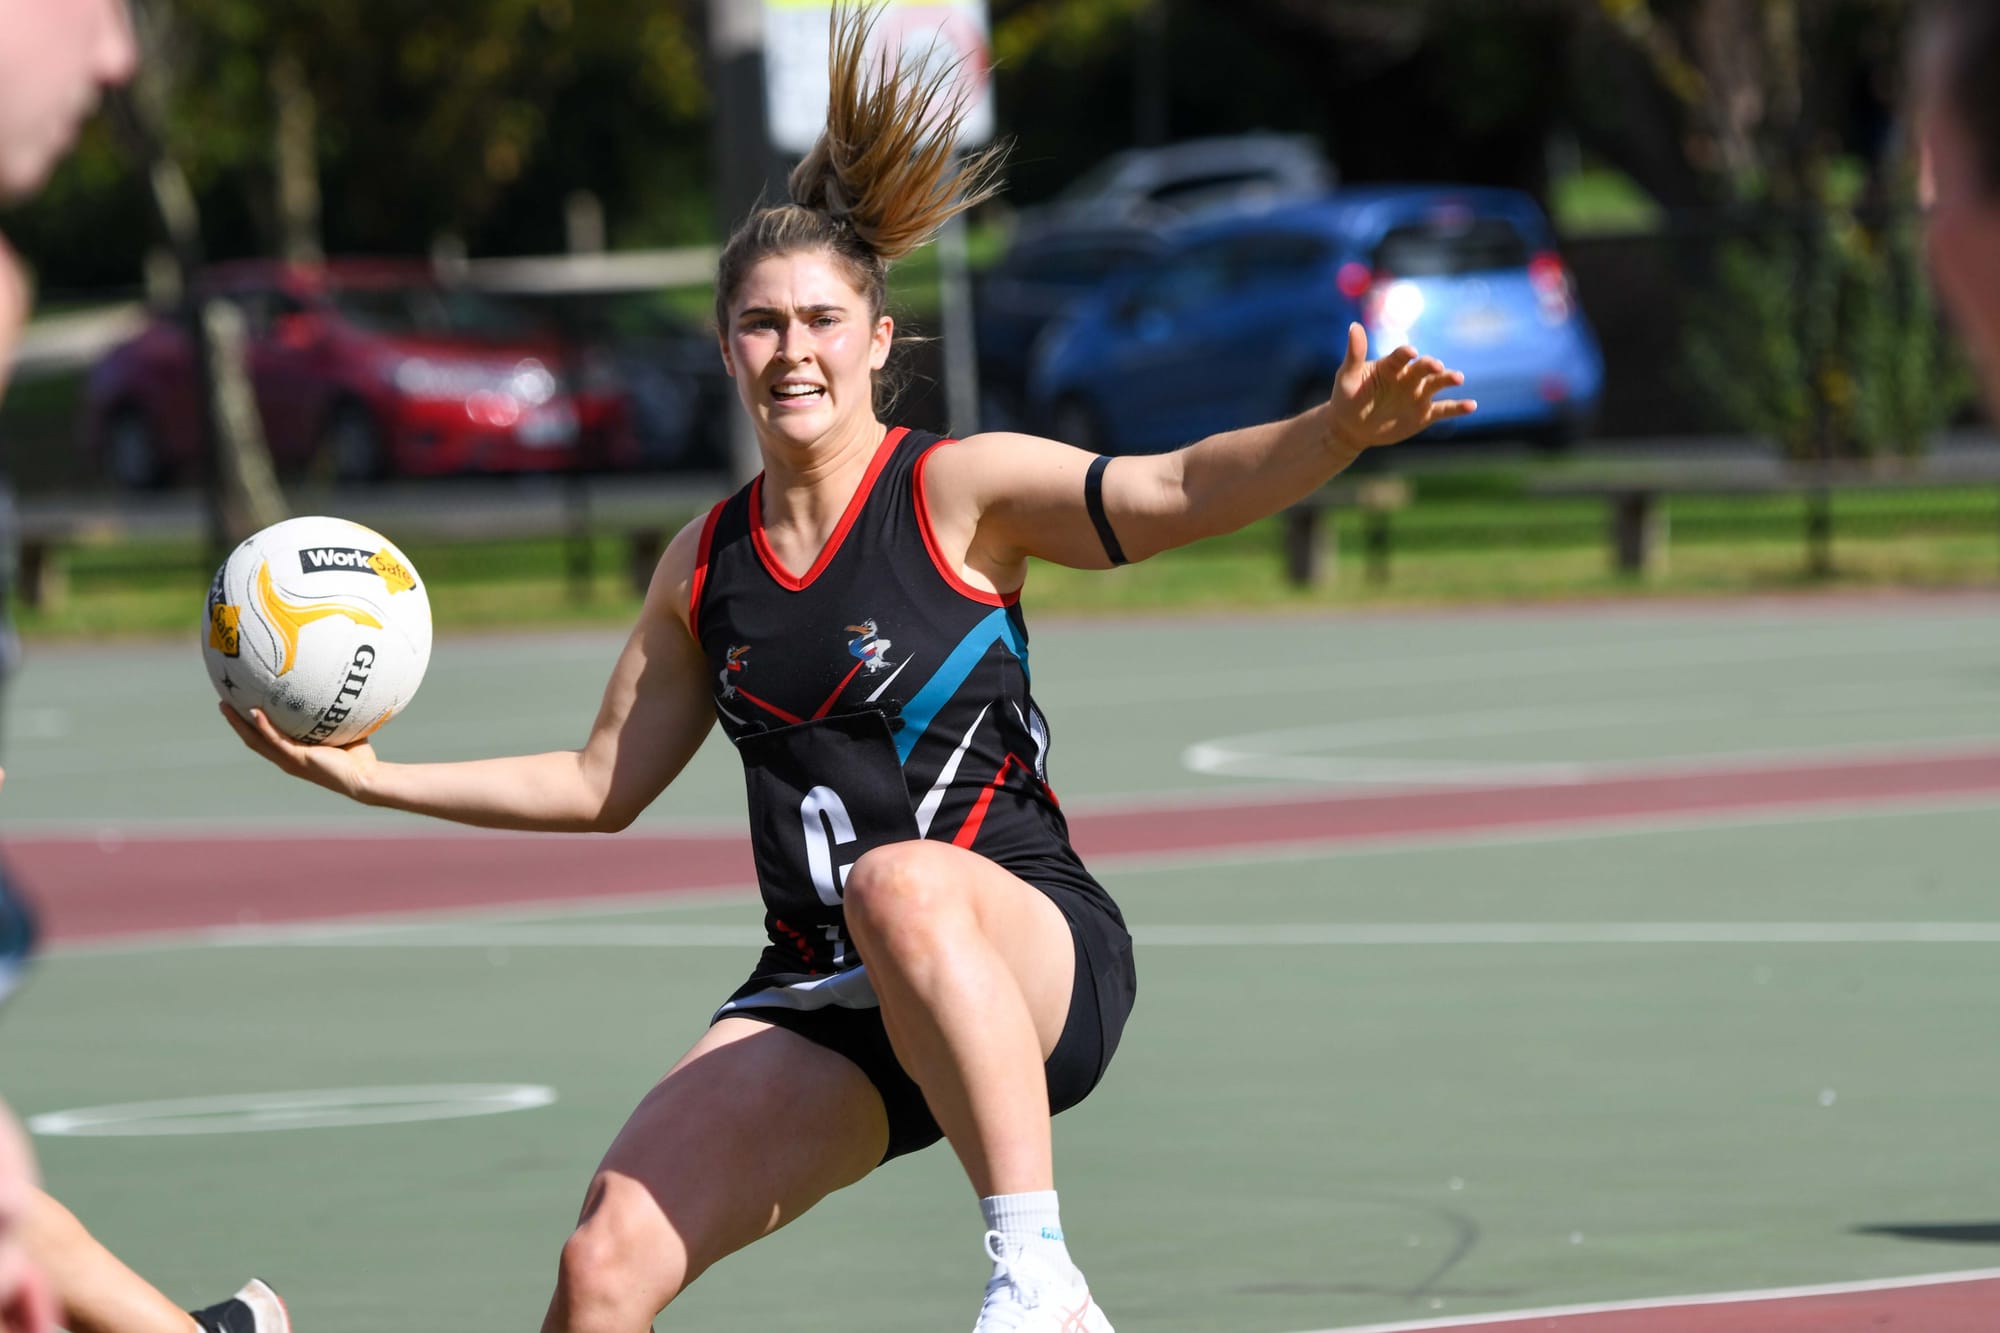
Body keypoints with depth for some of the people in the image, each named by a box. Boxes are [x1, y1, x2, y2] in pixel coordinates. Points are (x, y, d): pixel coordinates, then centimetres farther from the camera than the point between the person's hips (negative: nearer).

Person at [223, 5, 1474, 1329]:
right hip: (825, 1004, 5)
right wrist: (369, 777, 19)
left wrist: (1334, 434, -36)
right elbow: (602, 785, 24)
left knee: (901, 885, -41)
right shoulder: (707, 564, 13)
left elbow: (1174, 494, -18)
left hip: (1031, 959, -5)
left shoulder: (959, 490, -2)